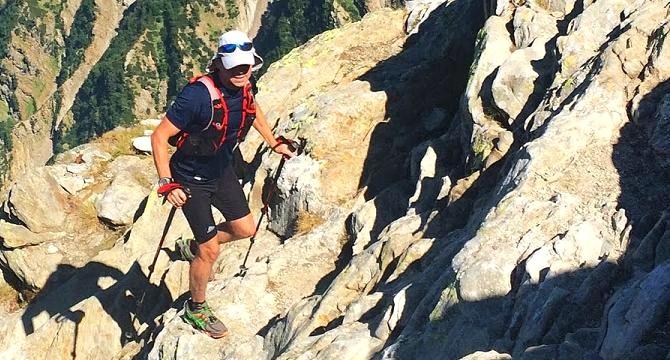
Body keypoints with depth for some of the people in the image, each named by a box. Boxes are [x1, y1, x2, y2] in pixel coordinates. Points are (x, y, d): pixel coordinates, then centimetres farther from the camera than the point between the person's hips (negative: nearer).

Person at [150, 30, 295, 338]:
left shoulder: (242, 87, -10)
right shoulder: (198, 95, -33)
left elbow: (252, 109, 16)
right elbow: (159, 137, -29)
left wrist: (274, 143, 22)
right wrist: (166, 183, -34)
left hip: (222, 170, 7)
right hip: (192, 180, -7)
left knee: (245, 229, 15)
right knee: (211, 250, -1)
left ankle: (195, 248, 41)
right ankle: (196, 309, 24)